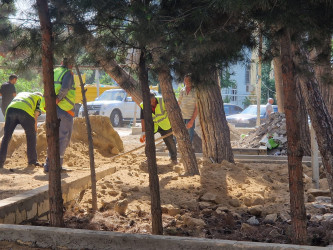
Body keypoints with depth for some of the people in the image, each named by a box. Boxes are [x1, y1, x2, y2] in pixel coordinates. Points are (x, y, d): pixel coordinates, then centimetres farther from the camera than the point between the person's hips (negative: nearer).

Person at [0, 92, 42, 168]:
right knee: (31, 136, 14)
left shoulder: (21, 93, 43)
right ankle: (32, 161, 18)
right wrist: (35, 123, 14)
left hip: (11, 108, 3)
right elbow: (37, 111, 11)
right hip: (26, 111, -3)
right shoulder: (39, 98, 29)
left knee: (6, 137, 9)